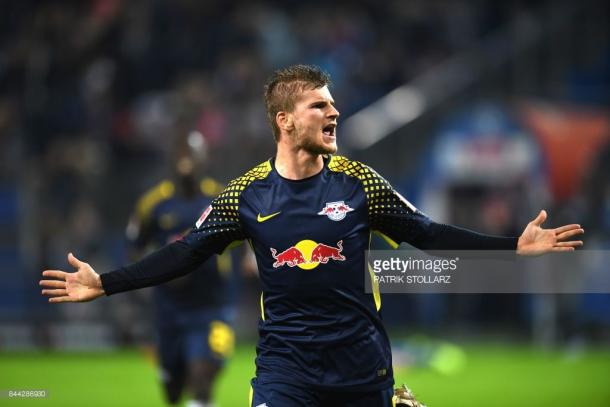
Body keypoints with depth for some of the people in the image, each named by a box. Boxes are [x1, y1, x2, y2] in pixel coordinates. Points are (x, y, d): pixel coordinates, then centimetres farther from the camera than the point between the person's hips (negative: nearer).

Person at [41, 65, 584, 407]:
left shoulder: (356, 181, -1)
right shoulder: (249, 193, -2)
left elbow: (427, 234, 3)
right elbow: (187, 254, 2)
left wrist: (514, 246, -4)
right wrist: (106, 284, -6)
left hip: (362, 361, 1)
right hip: (286, 363, -1)